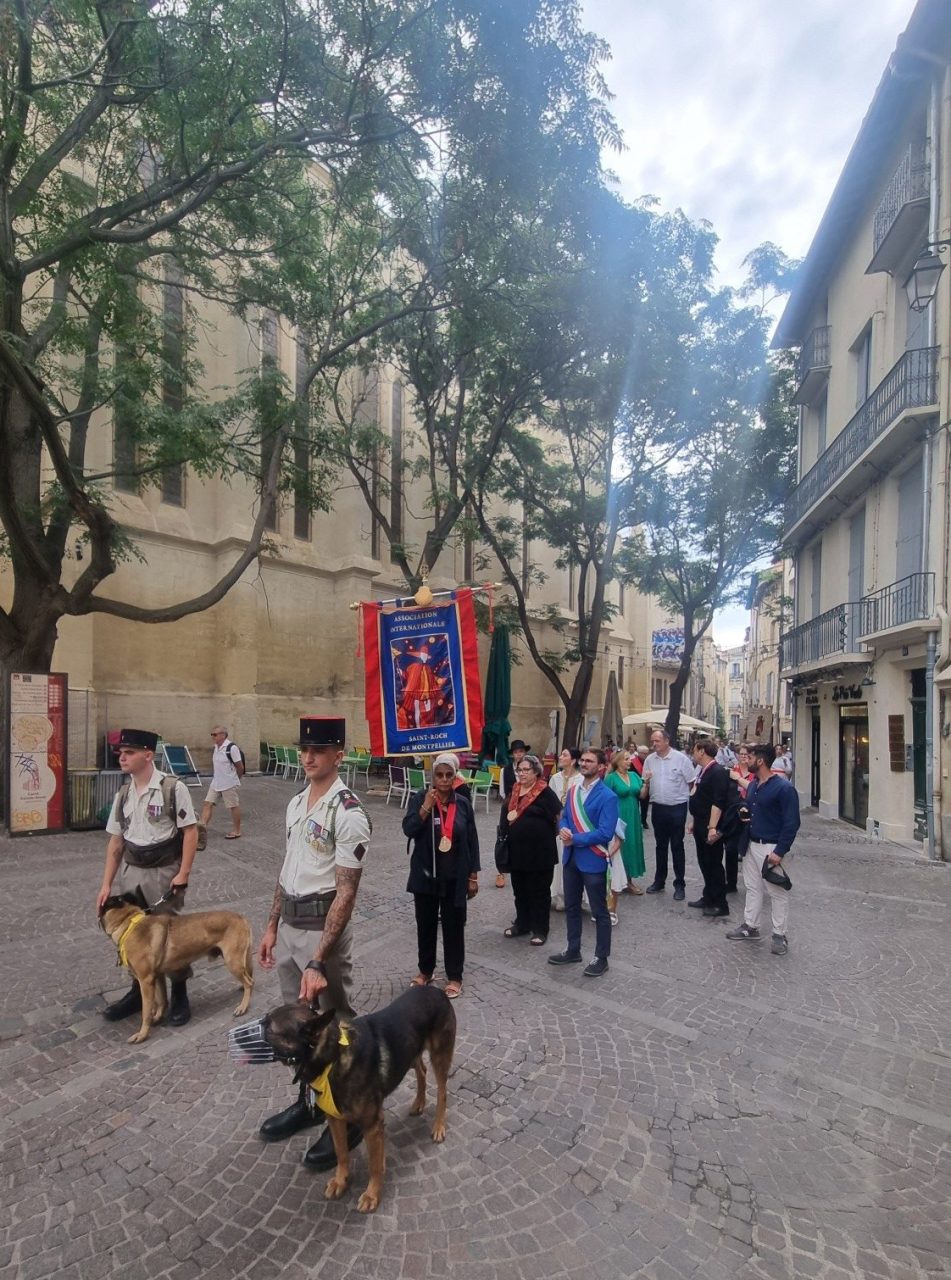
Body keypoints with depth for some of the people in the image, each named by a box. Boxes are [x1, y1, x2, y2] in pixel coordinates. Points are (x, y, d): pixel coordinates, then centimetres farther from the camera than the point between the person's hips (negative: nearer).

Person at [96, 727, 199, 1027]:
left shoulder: (173, 788, -16)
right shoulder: (123, 794, 4)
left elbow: (190, 832, -14)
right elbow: (116, 840, 8)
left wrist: (183, 874, -16)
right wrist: (107, 883, 5)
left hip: (164, 872, -6)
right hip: (129, 871, 6)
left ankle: (179, 995, 24)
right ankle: (138, 991, 36)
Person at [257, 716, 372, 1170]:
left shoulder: (348, 813, -21)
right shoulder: (296, 803, 6)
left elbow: (345, 893, -23)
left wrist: (318, 961, -25)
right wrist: (272, 927, 16)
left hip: (323, 929, -8)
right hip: (289, 926, 8)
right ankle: (308, 1103, 44)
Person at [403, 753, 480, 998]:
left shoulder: (463, 803, -3)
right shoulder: (420, 798, -7)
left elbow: (472, 841, 2)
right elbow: (408, 829, -17)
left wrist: (473, 876, 2)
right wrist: (426, 807, -27)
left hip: (454, 878, 0)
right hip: (426, 876, 0)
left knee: (453, 927, 9)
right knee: (425, 925, 15)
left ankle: (454, 976, 25)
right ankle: (425, 970, 35)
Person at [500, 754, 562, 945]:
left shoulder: (545, 792, -11)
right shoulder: (515, 790, 9)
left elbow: (555, 816, -17)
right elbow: (505, 813, 19)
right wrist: (507, 819, -1)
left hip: (539, 850, -6)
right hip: (517, 848, 6)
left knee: (539, 891, 6)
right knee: (520, 889, 17)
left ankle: (540, 929, 18)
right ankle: (522, 923, 33)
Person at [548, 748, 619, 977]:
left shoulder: (607, 797, -17)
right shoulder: (572, 791, 6)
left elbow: (605, 833, -22)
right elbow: (564, 817, 12)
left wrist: (575, 839, -20)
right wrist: (563, 830, -12)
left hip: (593, 860, -7)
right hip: (571, 857, 7)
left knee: (599, 911, 8)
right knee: (571, 906, 19)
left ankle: (601, 958, 23)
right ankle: (573, 950, 35)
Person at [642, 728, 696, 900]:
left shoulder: (681, 758, -12)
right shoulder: (649, 760, 1)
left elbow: (692, 782, -4)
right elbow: (646, 784, 11)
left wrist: (685, 797, -2)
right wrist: (646, 781, -10)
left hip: (677, 807, -4)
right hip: (658, 807, 4)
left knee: (677, 846, 4)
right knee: (660, 845, 15)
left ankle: (679, 884, 15)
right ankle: (659, 880, 26)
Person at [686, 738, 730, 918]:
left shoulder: (718, 772, -18)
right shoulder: (703, 771, 11)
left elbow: (718, 802, -24)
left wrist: (712, 827, -28)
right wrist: (694, 822, 20)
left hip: (710, 827, -9)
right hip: (700, 825, 9)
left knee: (714, 864, 0)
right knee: (704, 862, 16)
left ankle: (720, 904, 10)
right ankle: (708, 897, 28)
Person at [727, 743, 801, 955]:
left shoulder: (784, 787, -18)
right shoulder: (753, 785, 7)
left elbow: (792, 823, -19)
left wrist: (779, 852, -21)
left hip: (772, 847, -8)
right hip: (752, 844, 8)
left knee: (777, 892, 4)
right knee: (753, 887, 16)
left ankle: (780, 935, 16)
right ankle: (750, 927, 28)